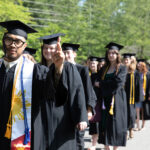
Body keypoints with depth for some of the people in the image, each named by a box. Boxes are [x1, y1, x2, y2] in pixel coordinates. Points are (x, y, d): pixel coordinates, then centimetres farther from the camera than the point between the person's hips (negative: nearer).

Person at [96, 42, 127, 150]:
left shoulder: (122, 68, -1)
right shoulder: (104, 69, 12)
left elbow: (118, 82, -15)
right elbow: (98, 82, 8)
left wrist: (102, 84, -9)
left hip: (117, 100, -3)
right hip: (105, 100, 4)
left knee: (116, 124, -1)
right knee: (105, 124, 2)